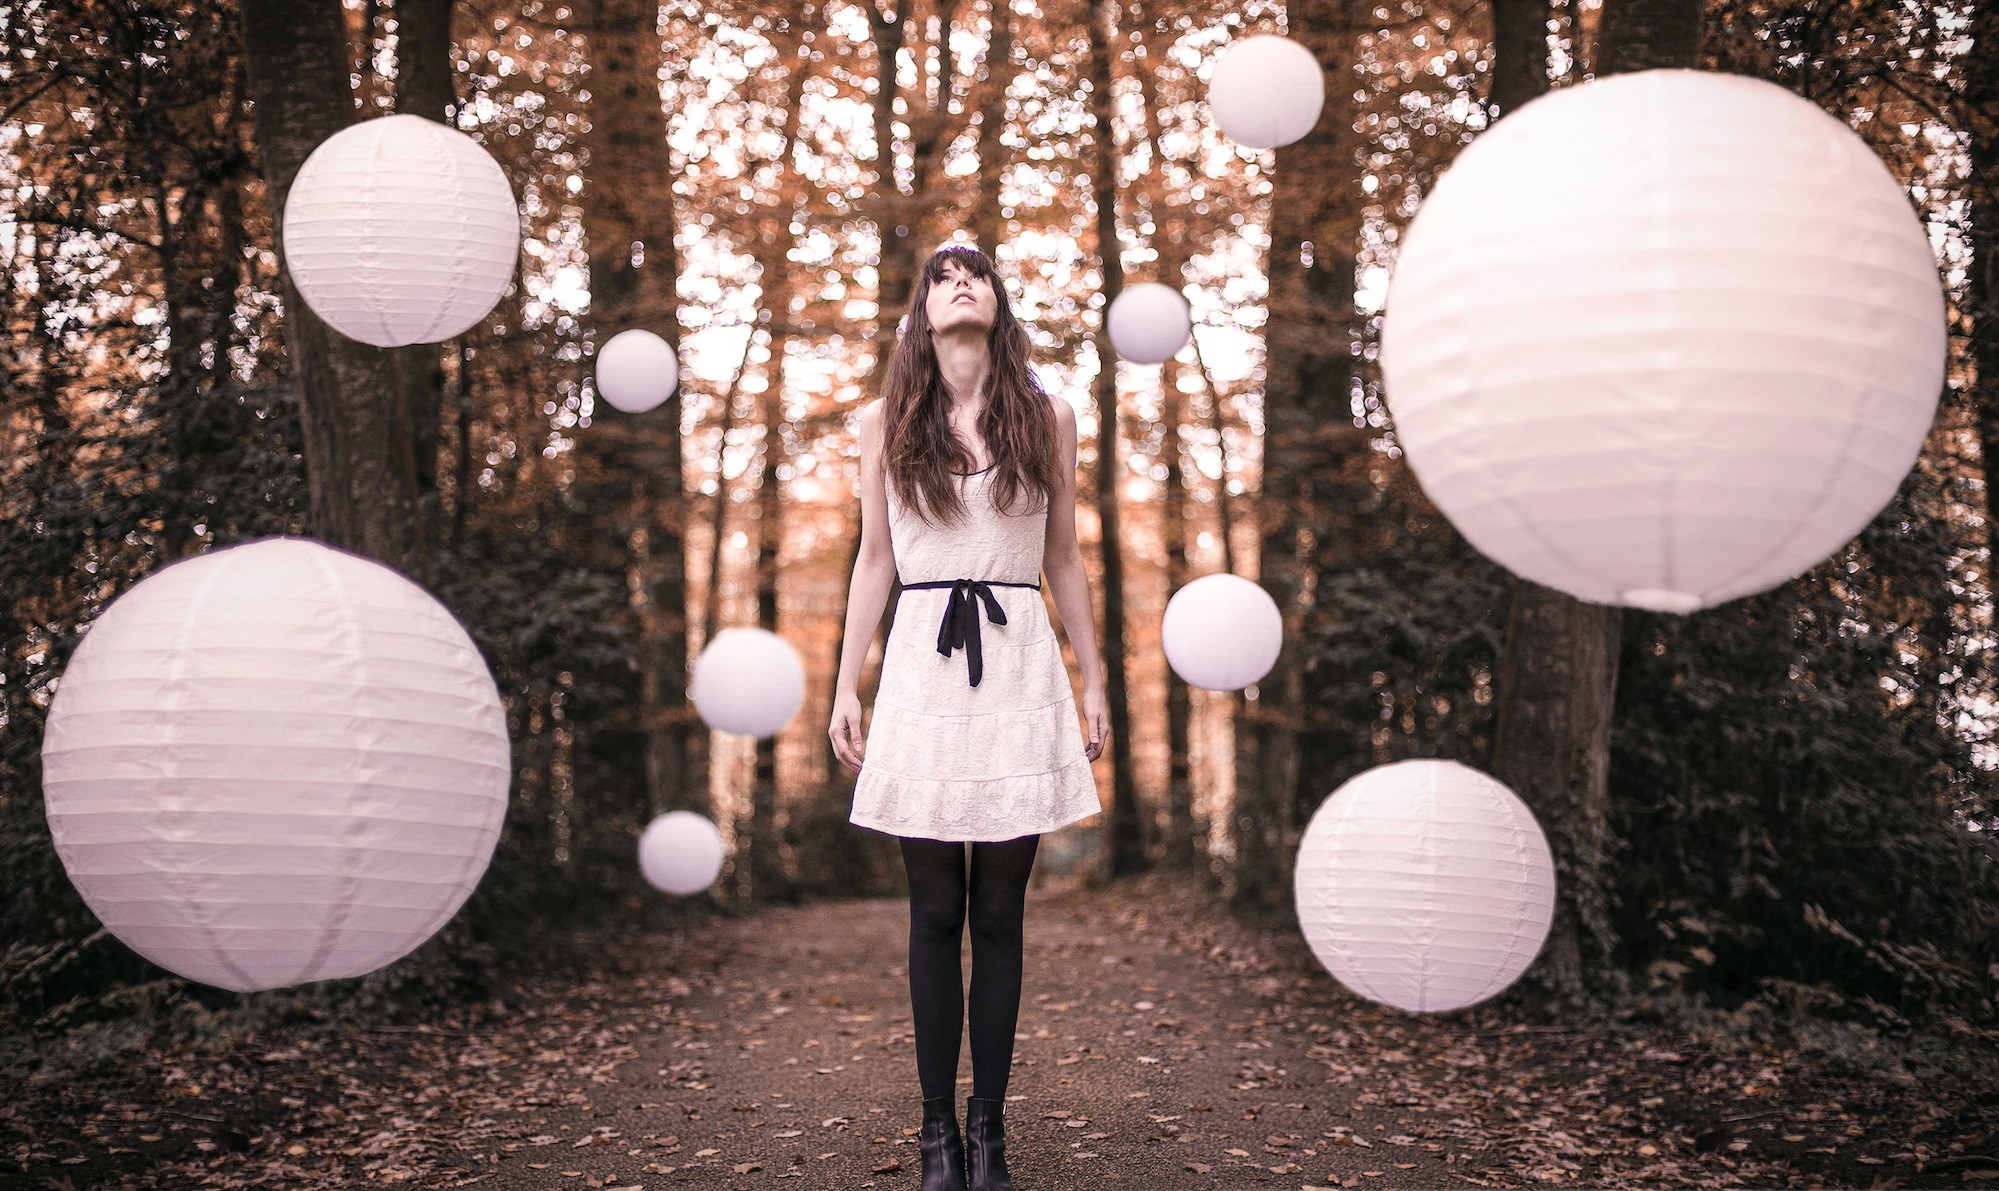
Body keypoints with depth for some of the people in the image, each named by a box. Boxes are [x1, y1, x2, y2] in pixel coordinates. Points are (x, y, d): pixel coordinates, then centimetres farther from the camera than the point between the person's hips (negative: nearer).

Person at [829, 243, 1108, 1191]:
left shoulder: (1046, 418, 7)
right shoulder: (886, 422, 7)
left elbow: (1064, 559, 11)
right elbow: (873, 559, 9)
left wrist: (1095, 681, 10)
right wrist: (846, 686, 6)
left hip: (1018, 666, 0)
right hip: (921, 664, 0)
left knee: (999, 915, 4)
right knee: (936, 914, 3)